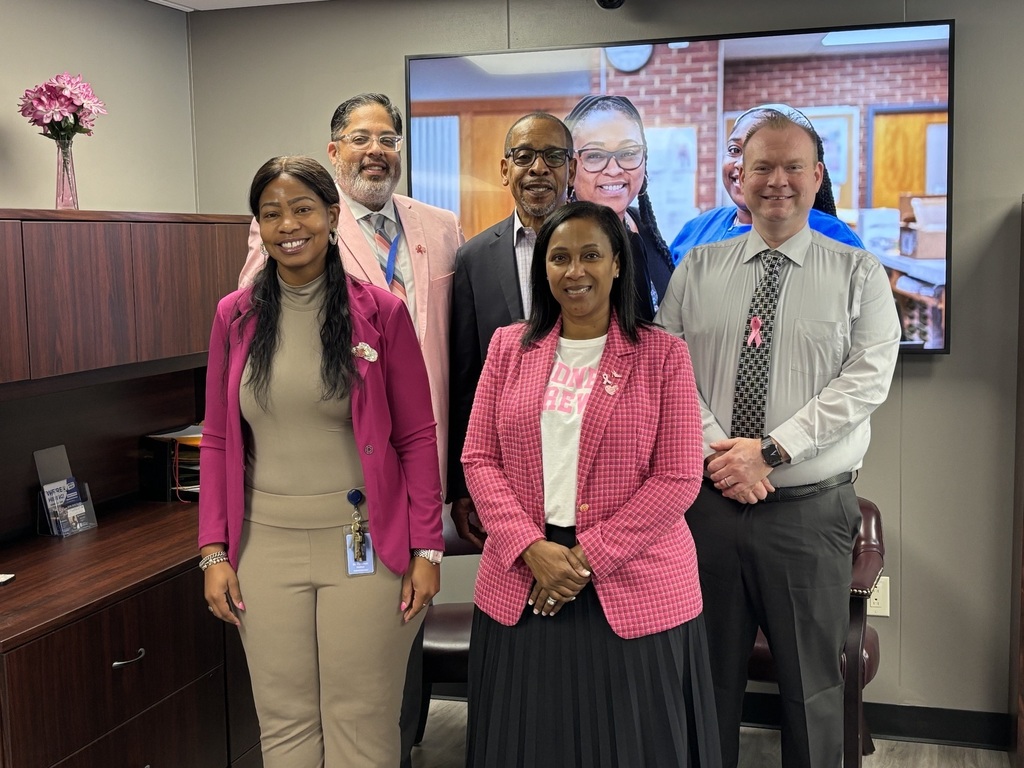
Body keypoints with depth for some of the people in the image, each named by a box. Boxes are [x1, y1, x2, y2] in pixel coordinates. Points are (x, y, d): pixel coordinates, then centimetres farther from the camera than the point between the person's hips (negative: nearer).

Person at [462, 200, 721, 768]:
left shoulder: (662, 354, -2)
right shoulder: (508, 346, 7)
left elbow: (678, 477, -7)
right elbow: (478, 459, 4)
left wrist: (590, 558, -12)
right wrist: (531, 548, -10)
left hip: (632, 591, -2)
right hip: (520, 588, 3)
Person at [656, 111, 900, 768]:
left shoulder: (859, 274, 2)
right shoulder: (696, 269, 8)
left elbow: (867, 379, -9)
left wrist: (771, 450, -17)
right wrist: (718, 454, -13)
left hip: (811, 511, -1)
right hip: (709, 501, 2)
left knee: (813, 683, 10)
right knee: (710, 677, 13)